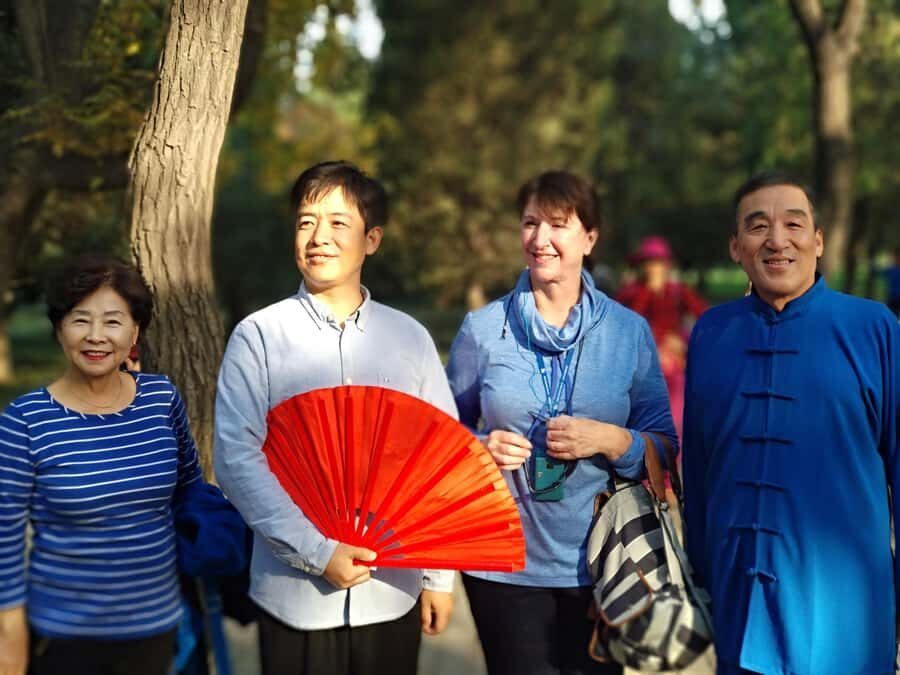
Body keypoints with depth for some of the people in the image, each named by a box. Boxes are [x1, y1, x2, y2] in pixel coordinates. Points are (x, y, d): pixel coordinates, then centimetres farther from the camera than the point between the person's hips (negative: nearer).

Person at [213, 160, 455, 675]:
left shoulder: (409, 338, 4)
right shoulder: (259, 336, -4)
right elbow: (237, 459, -10)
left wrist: (439, 576, 3)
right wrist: (316, 553, -16)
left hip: (392, 591, 2)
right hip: (296, 592, -2)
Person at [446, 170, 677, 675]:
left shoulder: (630, 331, 0)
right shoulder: (483, 328, -1)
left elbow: (664, 447, 1)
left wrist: (610, 440, -17)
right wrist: (482, 448, -13)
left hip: (599, 563, 1)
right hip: (504, 563, 0)